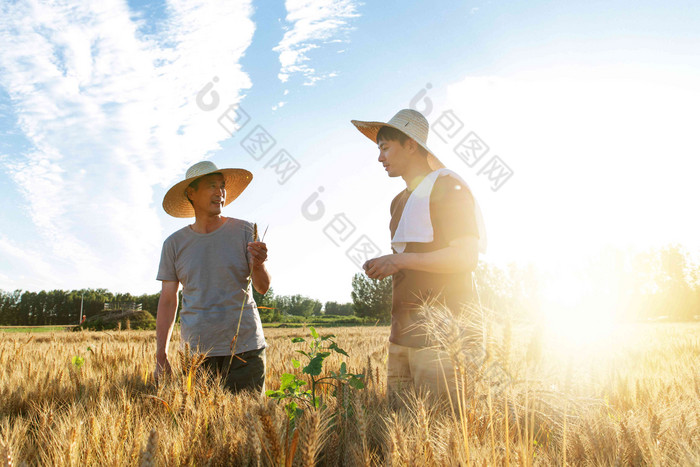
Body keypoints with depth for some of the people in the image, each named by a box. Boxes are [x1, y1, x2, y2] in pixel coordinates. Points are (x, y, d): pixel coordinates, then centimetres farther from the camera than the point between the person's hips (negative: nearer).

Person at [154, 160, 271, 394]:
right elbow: (168, 300, 7)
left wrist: (258, 265, -27)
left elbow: (262, 287, -4)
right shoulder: (174, 244, 6)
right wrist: (161, 357, 2)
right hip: (196, 350, 1)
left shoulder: (244, 231, 2)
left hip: (244, 348, -1)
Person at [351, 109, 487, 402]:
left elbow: (466, 255, -17)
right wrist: (383, 267, 12)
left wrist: (400, 260, -16)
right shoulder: (401, 201, 22)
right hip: (403, 332, 9)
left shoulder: (447, 187, -6)